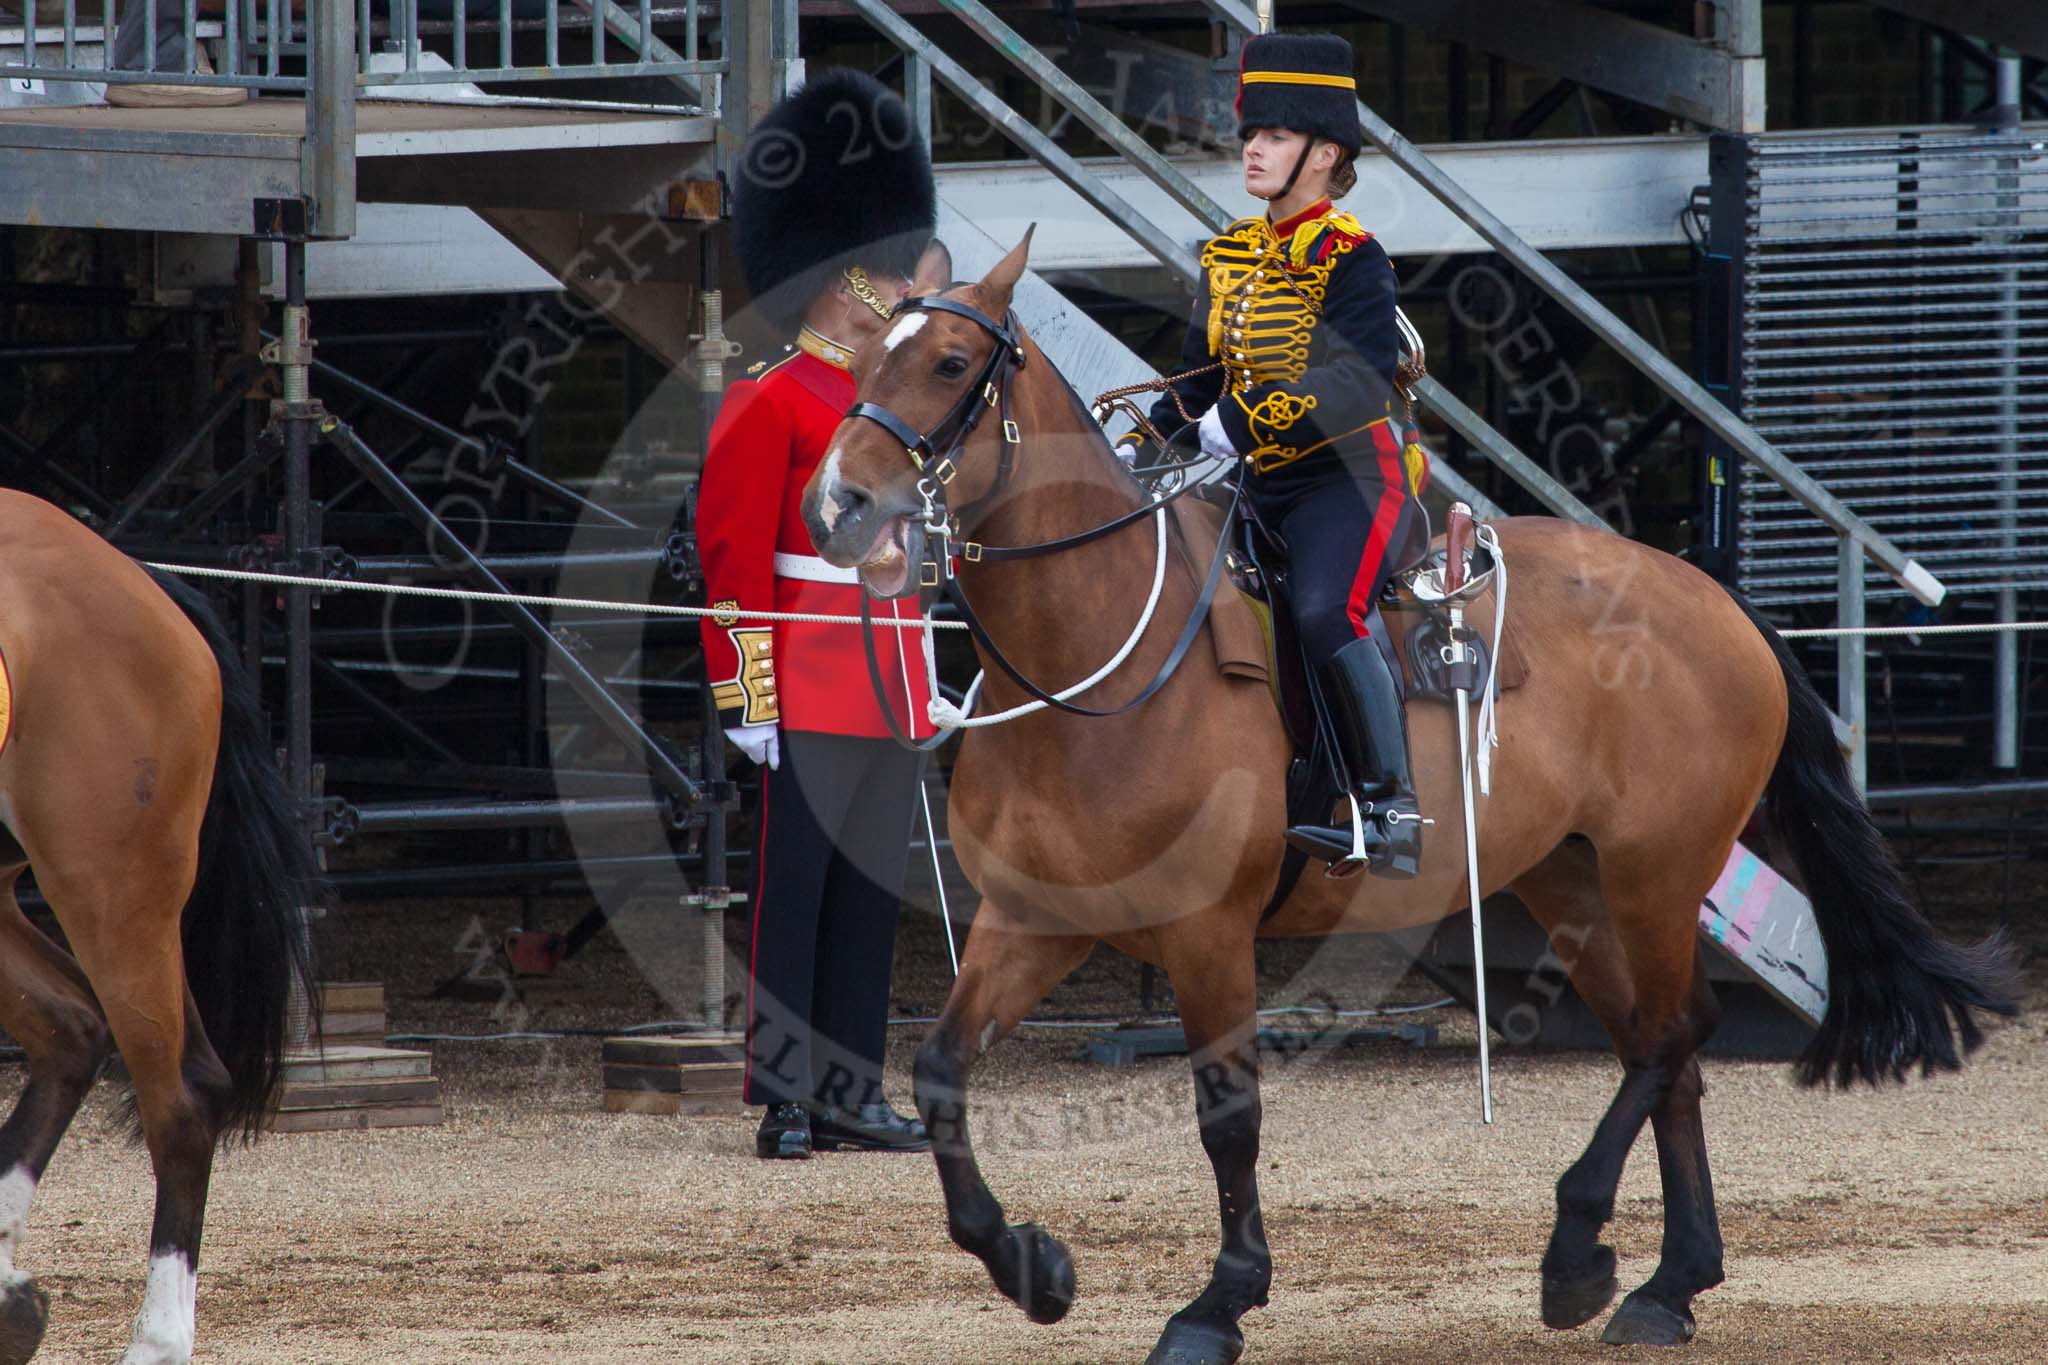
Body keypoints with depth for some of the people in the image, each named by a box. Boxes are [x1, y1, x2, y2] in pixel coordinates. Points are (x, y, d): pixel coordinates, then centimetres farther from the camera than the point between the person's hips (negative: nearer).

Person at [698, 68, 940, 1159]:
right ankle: (783, 1100, -3)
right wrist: (745, 695, -17)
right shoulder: (771, 403, -9)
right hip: (809, 694, -8)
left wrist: (925, 685, 21)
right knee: (793, 894, -5)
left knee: (870, 897, 9)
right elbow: (731, 559, -12)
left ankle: (852, 1096, 13)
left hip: (890, 696, 8)